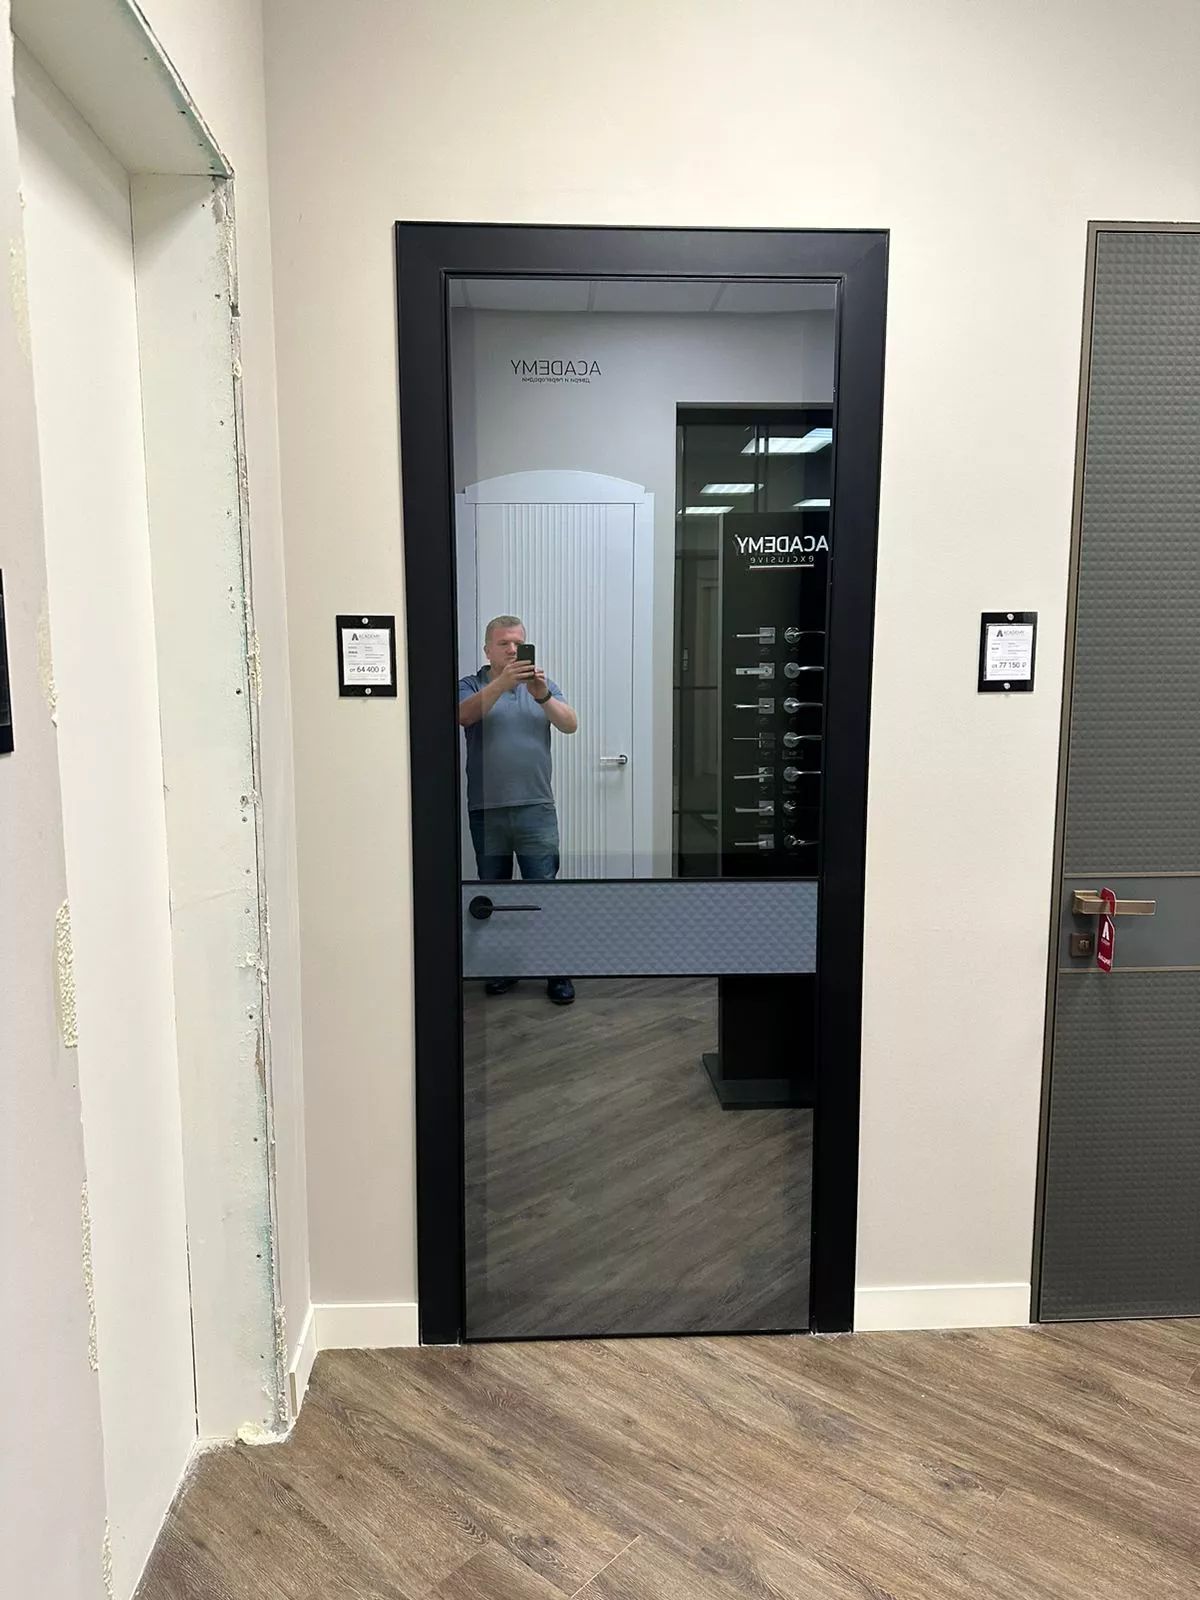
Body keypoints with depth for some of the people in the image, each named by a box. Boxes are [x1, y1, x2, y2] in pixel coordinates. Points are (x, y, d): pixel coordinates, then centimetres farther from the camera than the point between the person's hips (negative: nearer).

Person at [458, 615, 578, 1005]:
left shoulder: (542, 684, 10)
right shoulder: (471, 686, 4)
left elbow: (570, 725, -5)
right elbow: (464, 715, -18)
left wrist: (542, 696, -23)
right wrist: (502, 682, -31)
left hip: (535, 808, 0)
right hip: (486, 811, 0)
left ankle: (558, 972, 7)